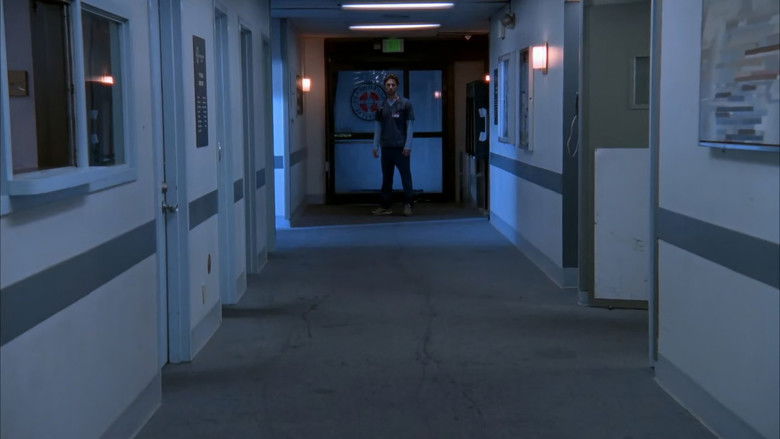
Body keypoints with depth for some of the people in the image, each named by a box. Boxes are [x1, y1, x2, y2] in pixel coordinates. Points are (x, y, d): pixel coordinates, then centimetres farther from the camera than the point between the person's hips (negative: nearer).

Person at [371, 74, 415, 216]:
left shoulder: (405, 104, 0)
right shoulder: (381, 106, 11)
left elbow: (409, 126, -2)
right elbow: (378, 127, 14)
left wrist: (407, 146, -9)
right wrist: (375, 146, 7)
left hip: (401, 147, -4)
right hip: (386, 147, 4)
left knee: (406, 176, -2)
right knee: (386, 178, 7)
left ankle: (407, 205, 4)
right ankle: (386, 206, 12)